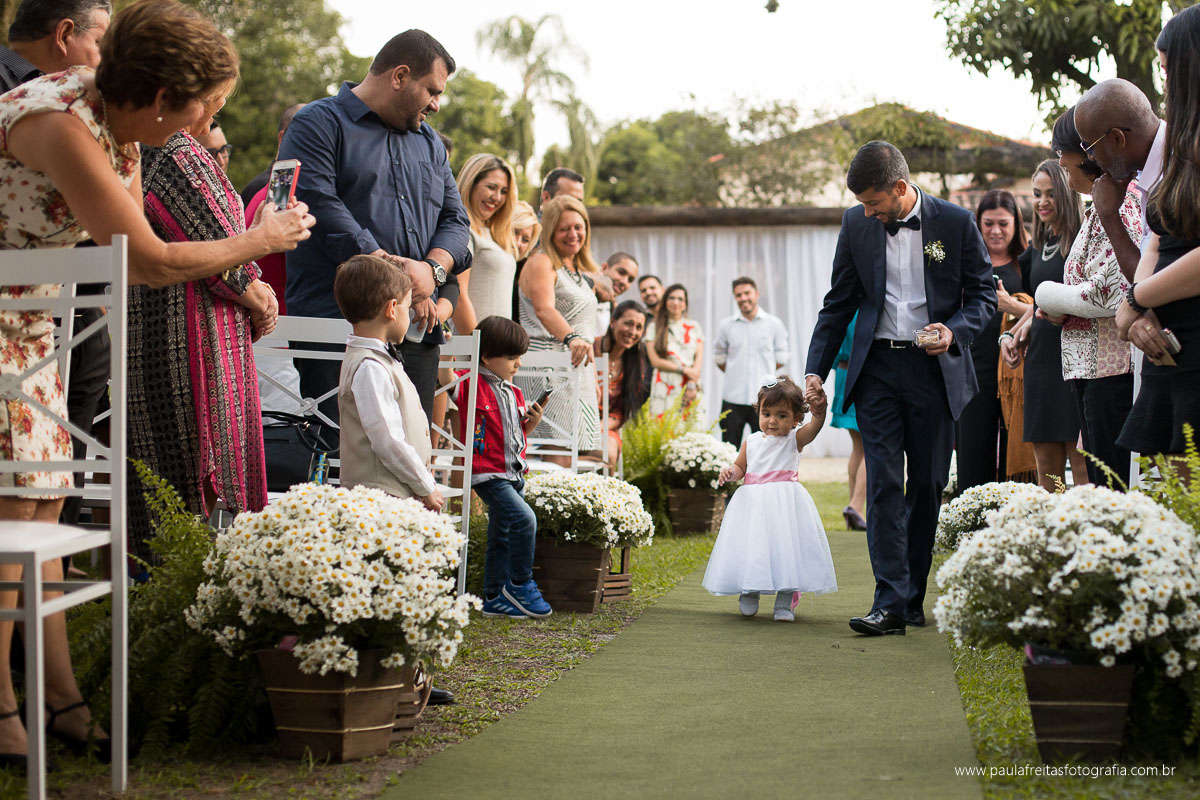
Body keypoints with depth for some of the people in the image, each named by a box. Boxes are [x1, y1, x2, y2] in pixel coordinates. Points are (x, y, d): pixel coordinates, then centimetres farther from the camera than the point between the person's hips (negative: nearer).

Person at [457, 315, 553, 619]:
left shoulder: (514, 394, 15)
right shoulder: (472, 385, -8)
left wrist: (533, 421, 5)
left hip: (514, 473, 9)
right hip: (487, 472, -8)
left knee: (502, 537, 12)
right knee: (524, 519, -21)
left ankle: (495, 597, 20)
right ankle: (520, 584, -9)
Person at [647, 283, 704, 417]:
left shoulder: (694, 327, 16)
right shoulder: (655, 327, 7)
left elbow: (699, 358, 8)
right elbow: (655, 361, -1)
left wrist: (692, 385, -6)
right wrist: (684, 370, -8)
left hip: (691, 388, 2)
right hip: (665, 390, -2)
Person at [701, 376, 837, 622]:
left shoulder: (795, 439, -2)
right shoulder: (751, 442, 10)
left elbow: (814, 427, -21)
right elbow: (740, 466, 21)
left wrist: (819, 410, -43)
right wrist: (731, 472, -3)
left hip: (785, 504, -3)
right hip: (752, 504, 3)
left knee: (785, 547, -6)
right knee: (751, 547, 4)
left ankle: (785, 602, 8)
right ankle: (749, 594, 27)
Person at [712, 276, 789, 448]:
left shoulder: (774, 324, 2)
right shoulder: (726, 325, 5)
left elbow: (782, 357, 11)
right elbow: (719, 357, 15)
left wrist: (764, 373, 7)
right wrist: (736, 374, 9)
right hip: (733, 400, 1)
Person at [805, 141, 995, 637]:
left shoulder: (956, 223, -3)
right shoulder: (856, 224, 4)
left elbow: (984, 294, 4)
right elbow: (839, 302, 11)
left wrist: (955, 331, -15)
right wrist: (816, 369, 5)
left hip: (935, 369, -1)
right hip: (878, 367, 1)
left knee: (928, 485, 4)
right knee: (884, 483, -7)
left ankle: (913, 597, 15)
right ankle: (890, 601, -8)